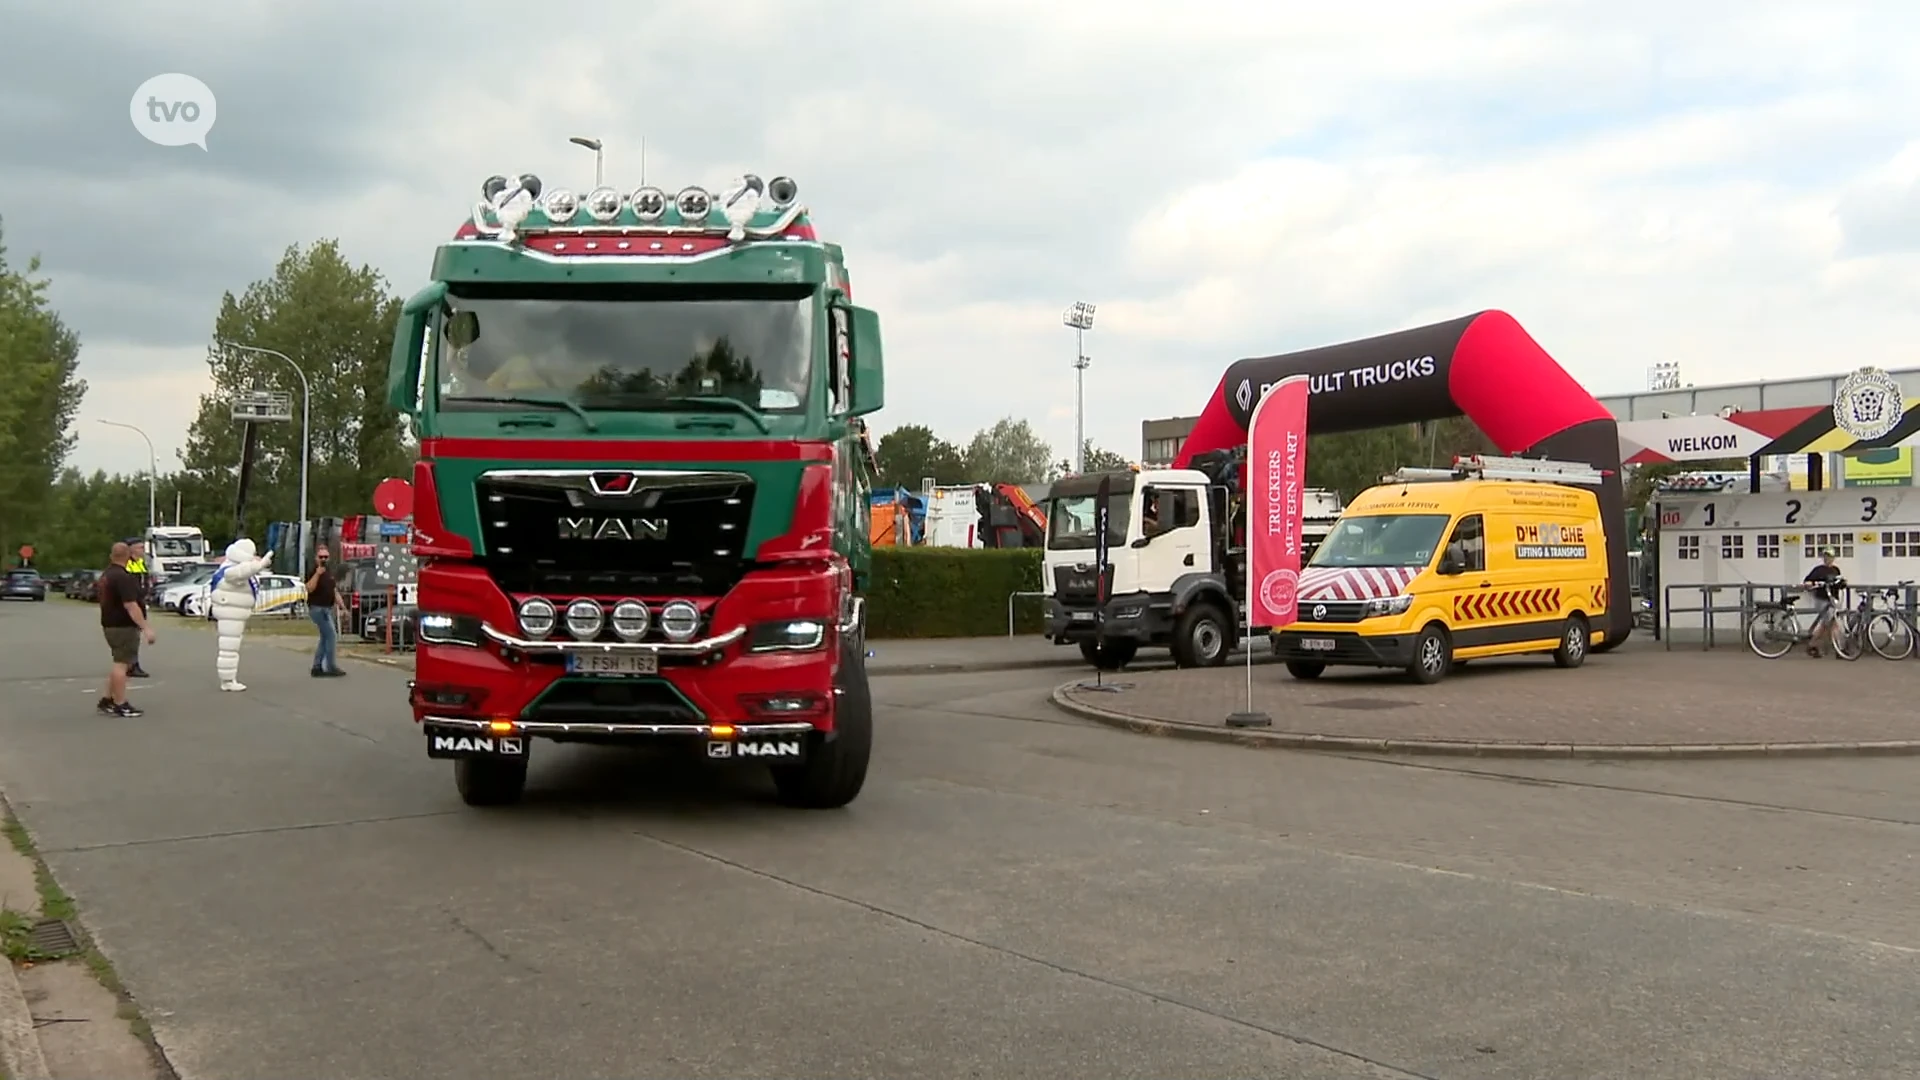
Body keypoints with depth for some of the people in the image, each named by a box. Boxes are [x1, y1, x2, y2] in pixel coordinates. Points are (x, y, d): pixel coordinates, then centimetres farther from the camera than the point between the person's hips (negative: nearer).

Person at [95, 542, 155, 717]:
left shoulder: (106, 575, 13)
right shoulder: (123, 577, -19)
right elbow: (130, 605, -26)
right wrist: (146, 628, -26)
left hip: (110, 624, 10)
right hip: (123, 626, -10)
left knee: (120, 663, 18)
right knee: (122, 663, -7)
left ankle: (106, 700, 19)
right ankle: (120, 705, -5)